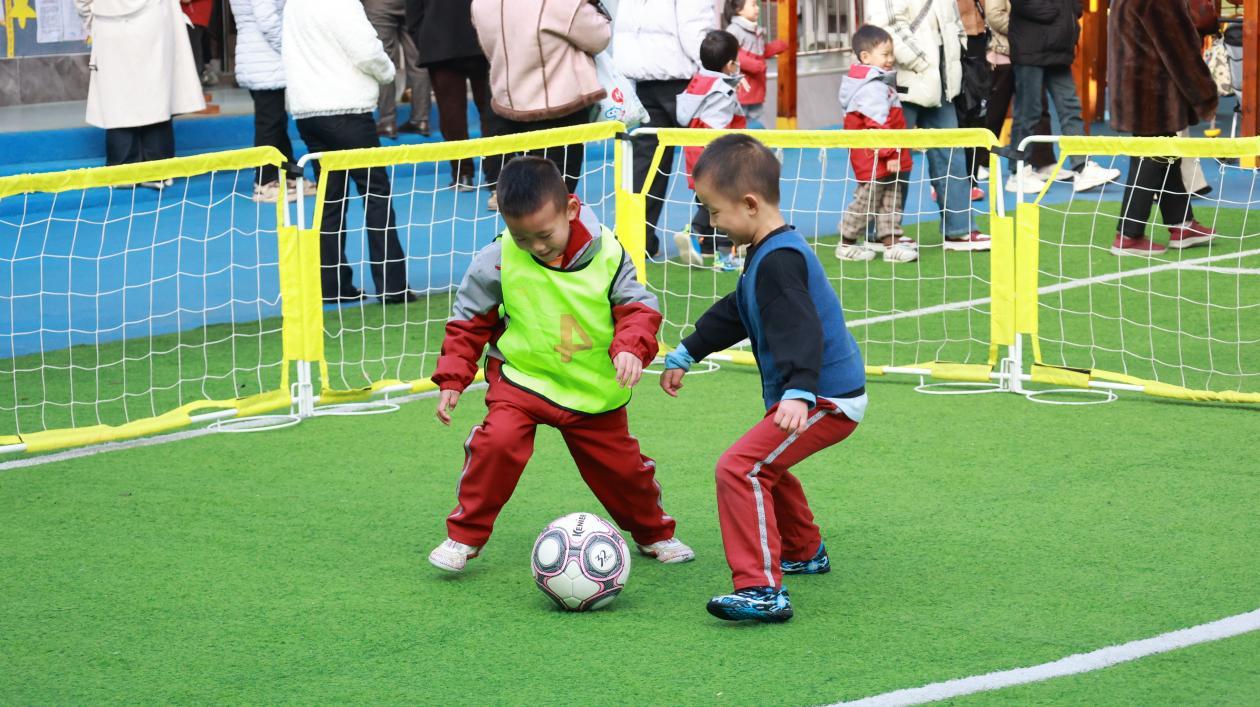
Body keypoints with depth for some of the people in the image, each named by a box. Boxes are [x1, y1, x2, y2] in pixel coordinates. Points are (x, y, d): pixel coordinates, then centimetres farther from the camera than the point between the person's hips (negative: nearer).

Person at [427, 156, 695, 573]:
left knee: (621, 466, 11)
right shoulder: (497, 261, -17)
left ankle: (654, 533, 41)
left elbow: (636, 305, -8)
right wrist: (452, 380, -9)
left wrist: (630, 347, -28)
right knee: (498, 441, -26)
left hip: (594, 388, 1)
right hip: (521, 379, -1)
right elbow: (469, 320, -4)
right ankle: (464, 536, -8)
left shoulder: (606, 253, -15)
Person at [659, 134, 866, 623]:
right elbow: (733, 314, 28)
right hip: (828, 396, 11)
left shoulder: (779, 260, -21)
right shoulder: (769, 252, 13)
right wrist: (686, 354, 36)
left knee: (740, 469, -22)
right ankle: (804, 553, 52)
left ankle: (762, 589, -26)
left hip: (826, 400, -11)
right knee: (765, 466, 33)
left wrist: (798, 392, -47)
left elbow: (800, 330, -34)